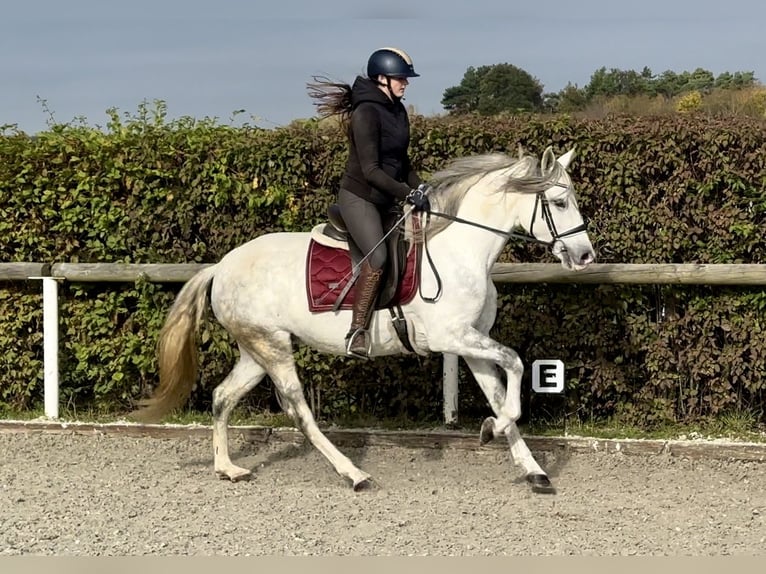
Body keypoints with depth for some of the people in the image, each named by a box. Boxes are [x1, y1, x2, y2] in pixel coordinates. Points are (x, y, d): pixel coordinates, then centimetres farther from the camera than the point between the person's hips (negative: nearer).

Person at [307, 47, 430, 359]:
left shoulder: (397, 111, 9)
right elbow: (370, 169, -22)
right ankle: (357, 333, -24)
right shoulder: (367, 112, -18)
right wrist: (407, 193, -24)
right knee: (377, 256, -26)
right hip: (359, 196, -10)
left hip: (385, 200, 10)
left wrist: (419, 187, 5)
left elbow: (401, 160, 20)